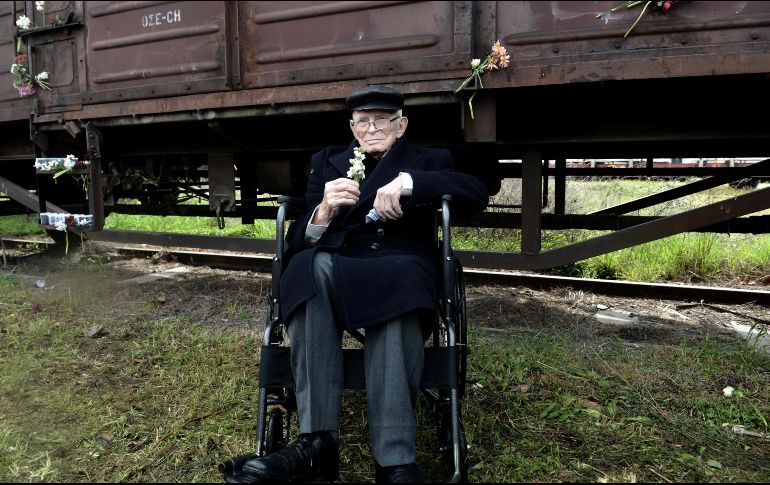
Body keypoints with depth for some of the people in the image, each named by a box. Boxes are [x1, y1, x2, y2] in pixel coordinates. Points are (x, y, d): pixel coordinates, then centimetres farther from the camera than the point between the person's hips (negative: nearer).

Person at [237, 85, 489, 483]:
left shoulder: (426, 160, 19)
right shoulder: (327, 162, 23)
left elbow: (477, 195, -3)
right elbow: (297, 241, 11)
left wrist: (408, 182, -17)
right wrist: (323, 213, -13)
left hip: (400, 271, -1)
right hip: (333, 268, 2)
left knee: (398, 282, -37)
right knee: (313, 265, -33)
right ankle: (317, 440, -35)